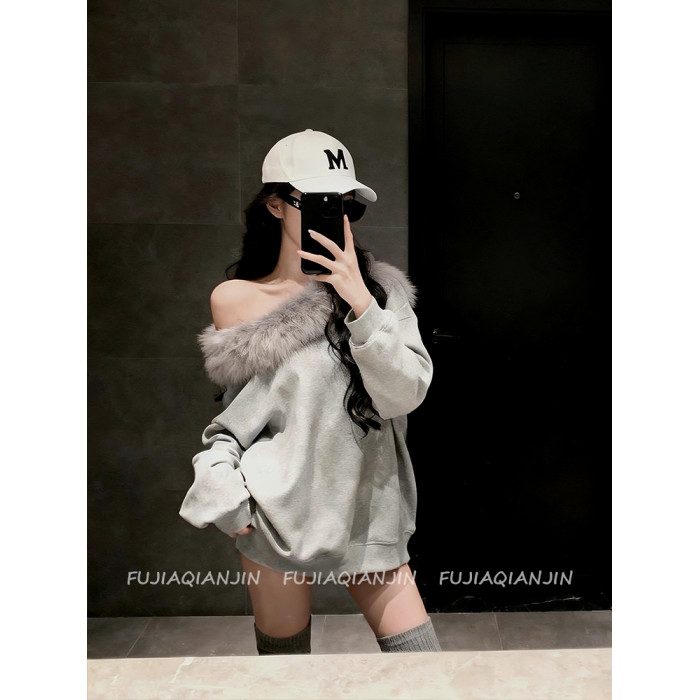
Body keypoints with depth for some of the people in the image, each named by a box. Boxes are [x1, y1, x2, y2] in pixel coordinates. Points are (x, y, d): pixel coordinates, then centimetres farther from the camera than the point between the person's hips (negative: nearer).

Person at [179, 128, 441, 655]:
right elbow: (235, 413, 9)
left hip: (367, 508, 1)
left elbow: (406, 394, -11)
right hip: (279, 511, -1)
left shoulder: (381, 288, -1)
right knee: (283, 654, 14)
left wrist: (360, 303, -19)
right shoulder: (235, 300, -2)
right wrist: (223, 483, -4)